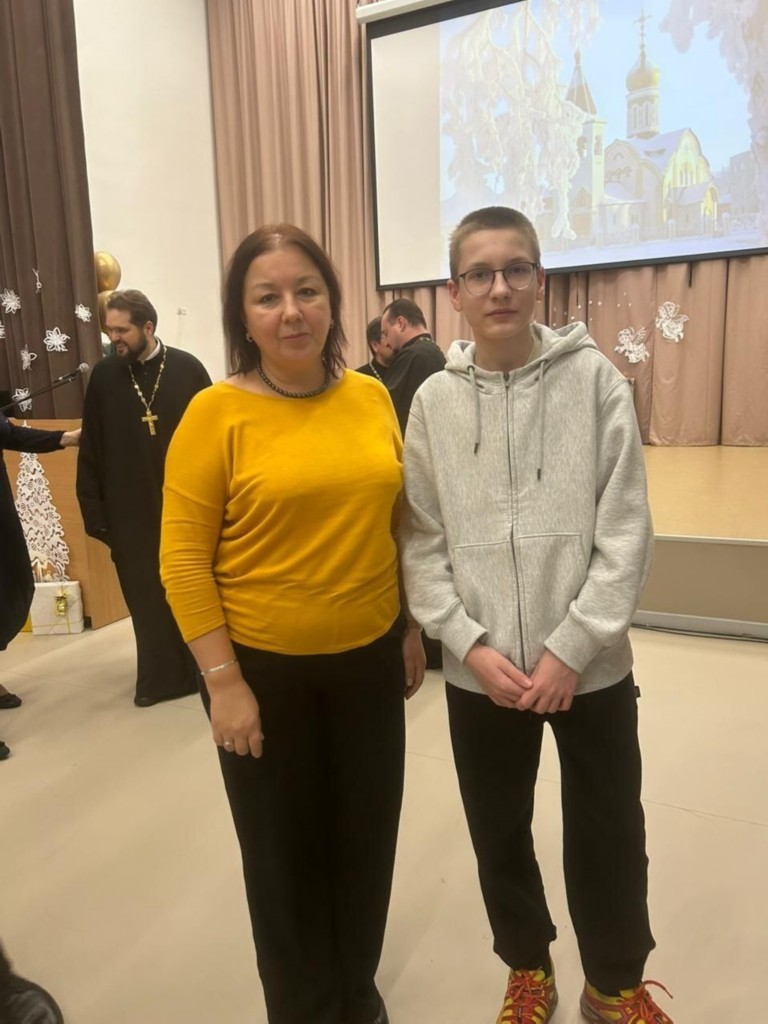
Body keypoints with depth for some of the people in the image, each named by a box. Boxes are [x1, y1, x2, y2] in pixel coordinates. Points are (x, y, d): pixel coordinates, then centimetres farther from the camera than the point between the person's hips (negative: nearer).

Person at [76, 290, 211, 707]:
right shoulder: (104, 376, 1)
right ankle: (160, 676, 23)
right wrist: (94, 509, 0)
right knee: (145, 596, 8)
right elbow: (90, 450, 3)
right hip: (131, 510, 1)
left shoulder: (187, 368, -4)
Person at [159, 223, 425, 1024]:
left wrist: (412, 627, 9)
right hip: (265, 669, -3)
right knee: (284, 849, 15)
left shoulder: (372, 398, 0)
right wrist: (223, 680, -14)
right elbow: (183, 560, -11)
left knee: (366, 835, 19)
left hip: (369, 658, 4)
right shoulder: (216, 413, -12)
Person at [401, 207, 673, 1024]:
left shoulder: (594, 379, -5)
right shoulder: (433, 401, -1)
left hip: (590, 664, -1)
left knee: (608, 832, 15)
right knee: (499, 830, 18)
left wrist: (570, 649, -12)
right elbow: (421, 541, 0)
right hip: (480, 671, 2)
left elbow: (626, 532, -7)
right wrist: (470, 644, -10)